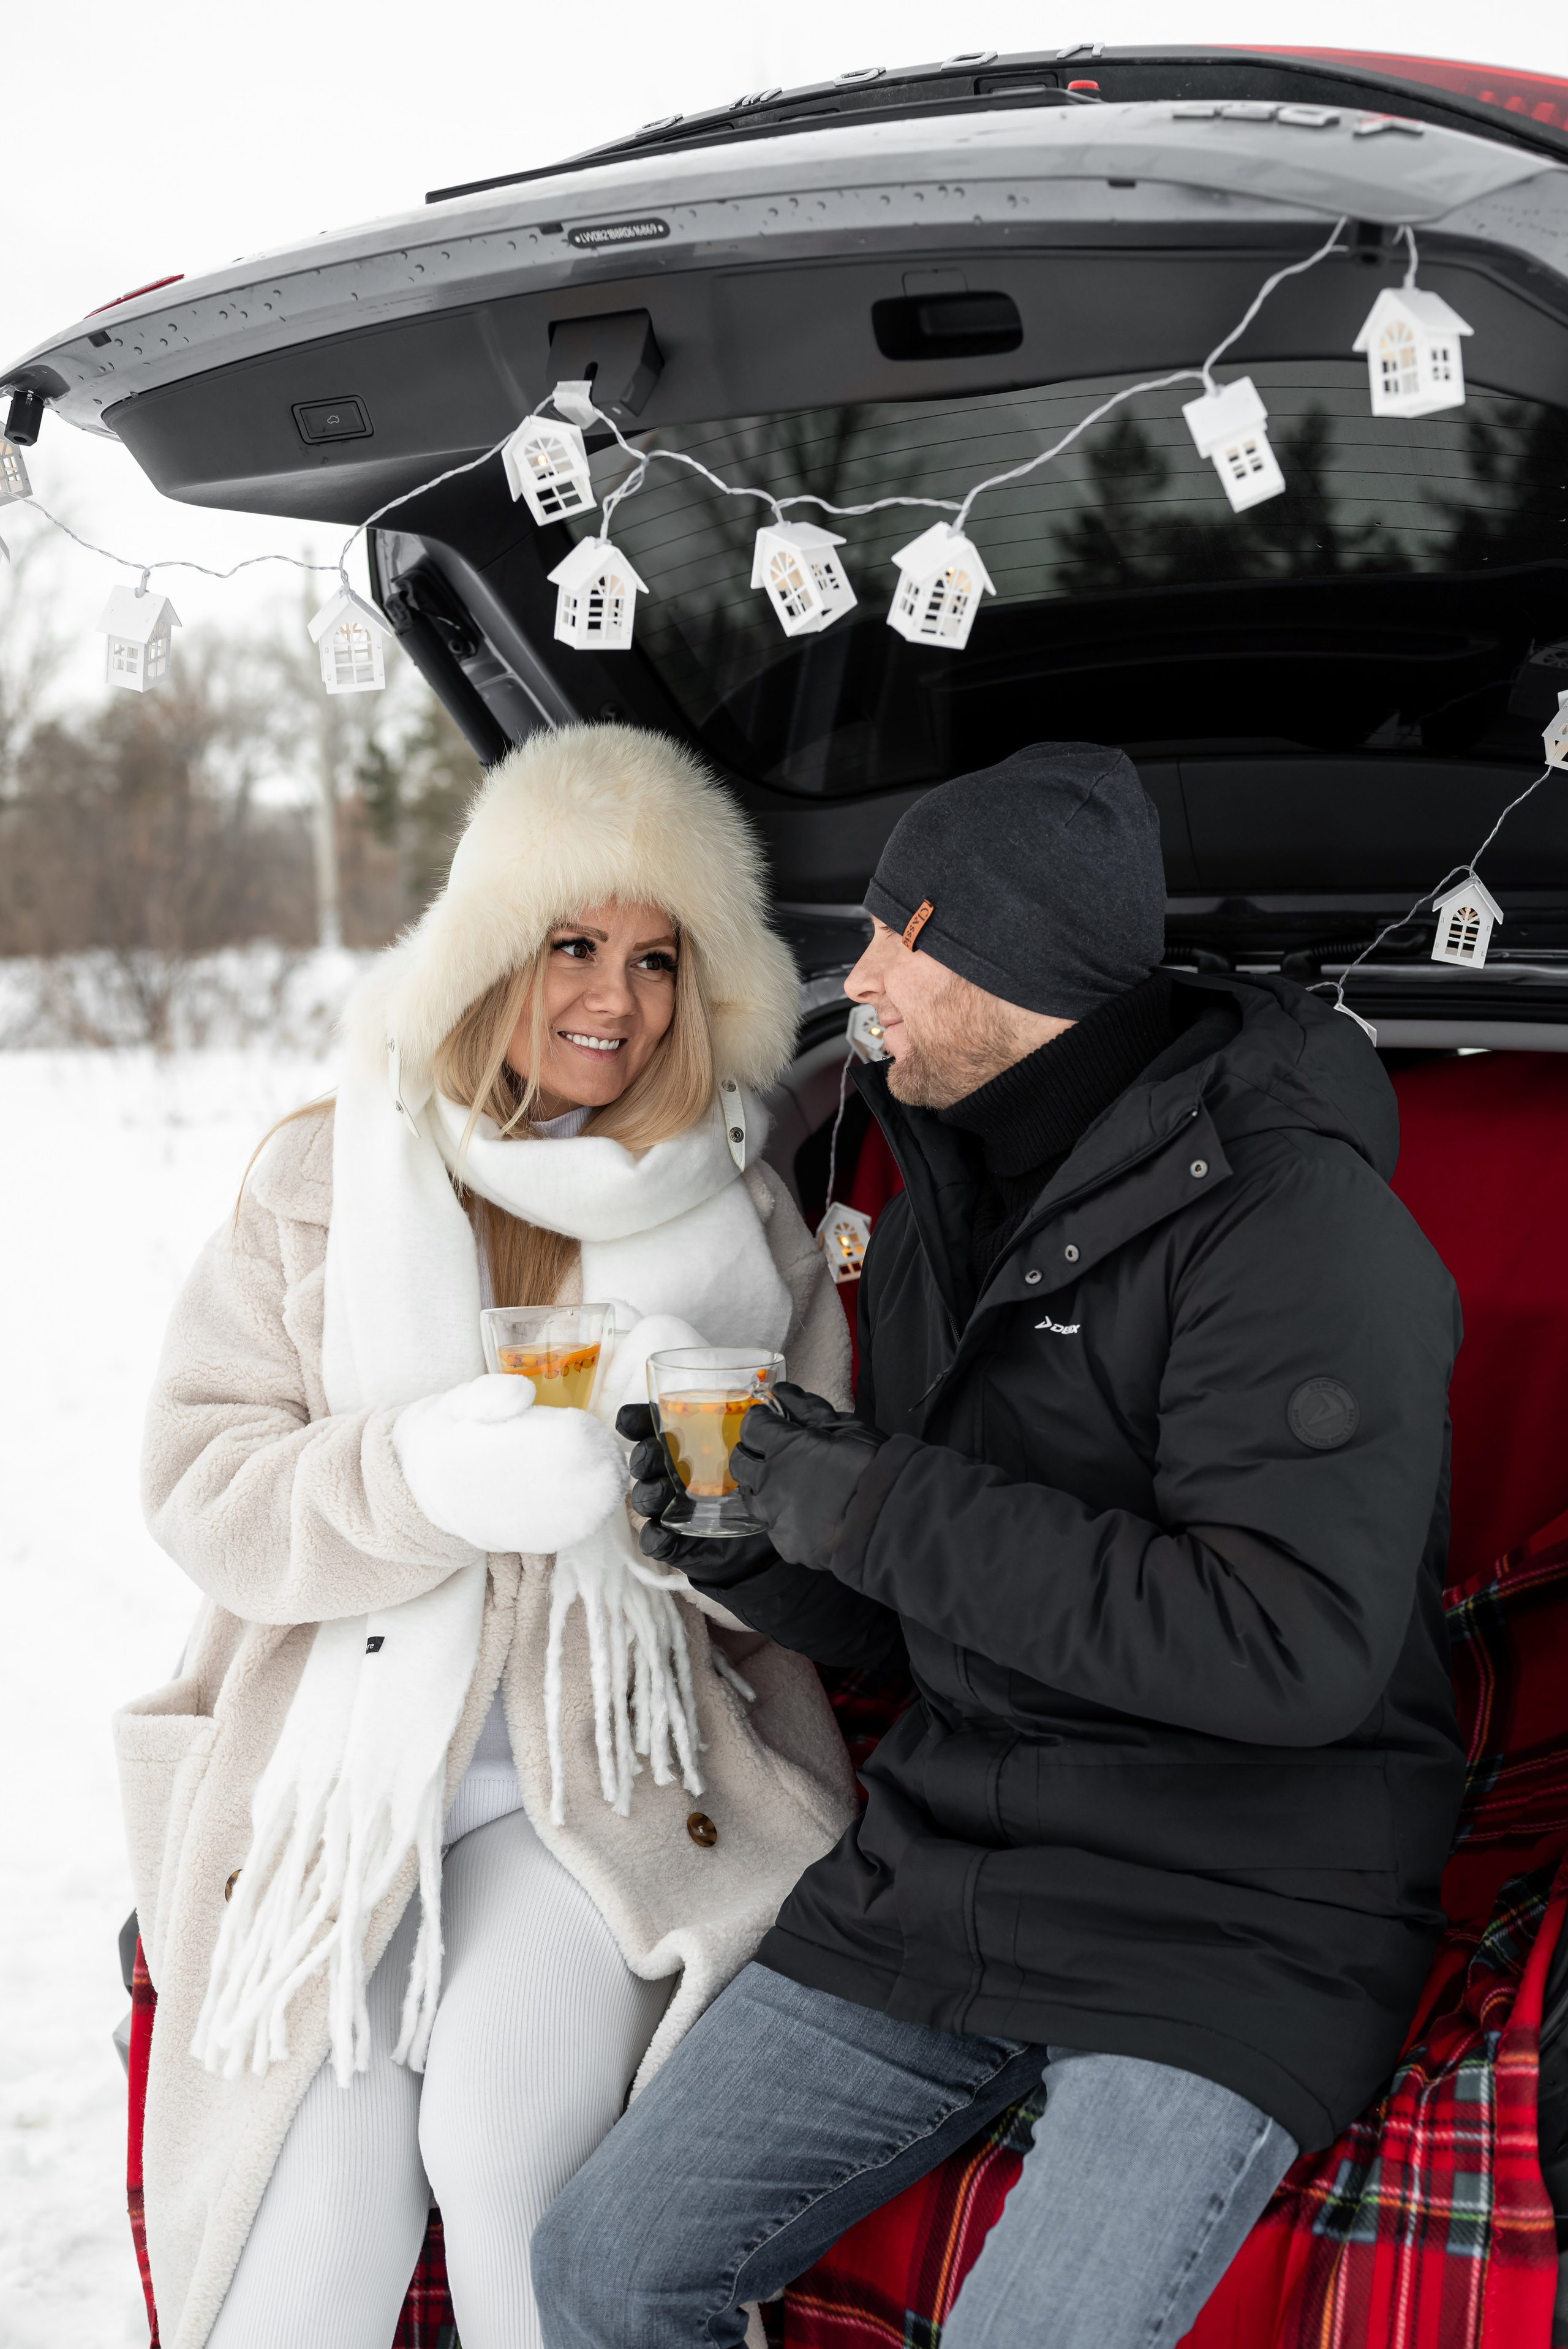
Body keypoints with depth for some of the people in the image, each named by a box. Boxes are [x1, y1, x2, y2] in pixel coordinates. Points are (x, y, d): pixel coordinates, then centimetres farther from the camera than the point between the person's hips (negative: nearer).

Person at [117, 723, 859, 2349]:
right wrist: (426, 1475, -20)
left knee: (503, 2126, -24)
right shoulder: (327, 1181, 6)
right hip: (340, 1753, 0)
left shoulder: (740, 1214, 8)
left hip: (616, 1759, 0)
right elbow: (204, 1485, -3)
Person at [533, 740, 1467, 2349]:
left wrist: (889, 1509, -22)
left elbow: (1297, 1647, -26)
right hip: (937, 1875, 7)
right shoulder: (934, 1220, 11)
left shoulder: (1289, 1217, -16)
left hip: (1227, 1928, -7)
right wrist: (739, 1544, -5)